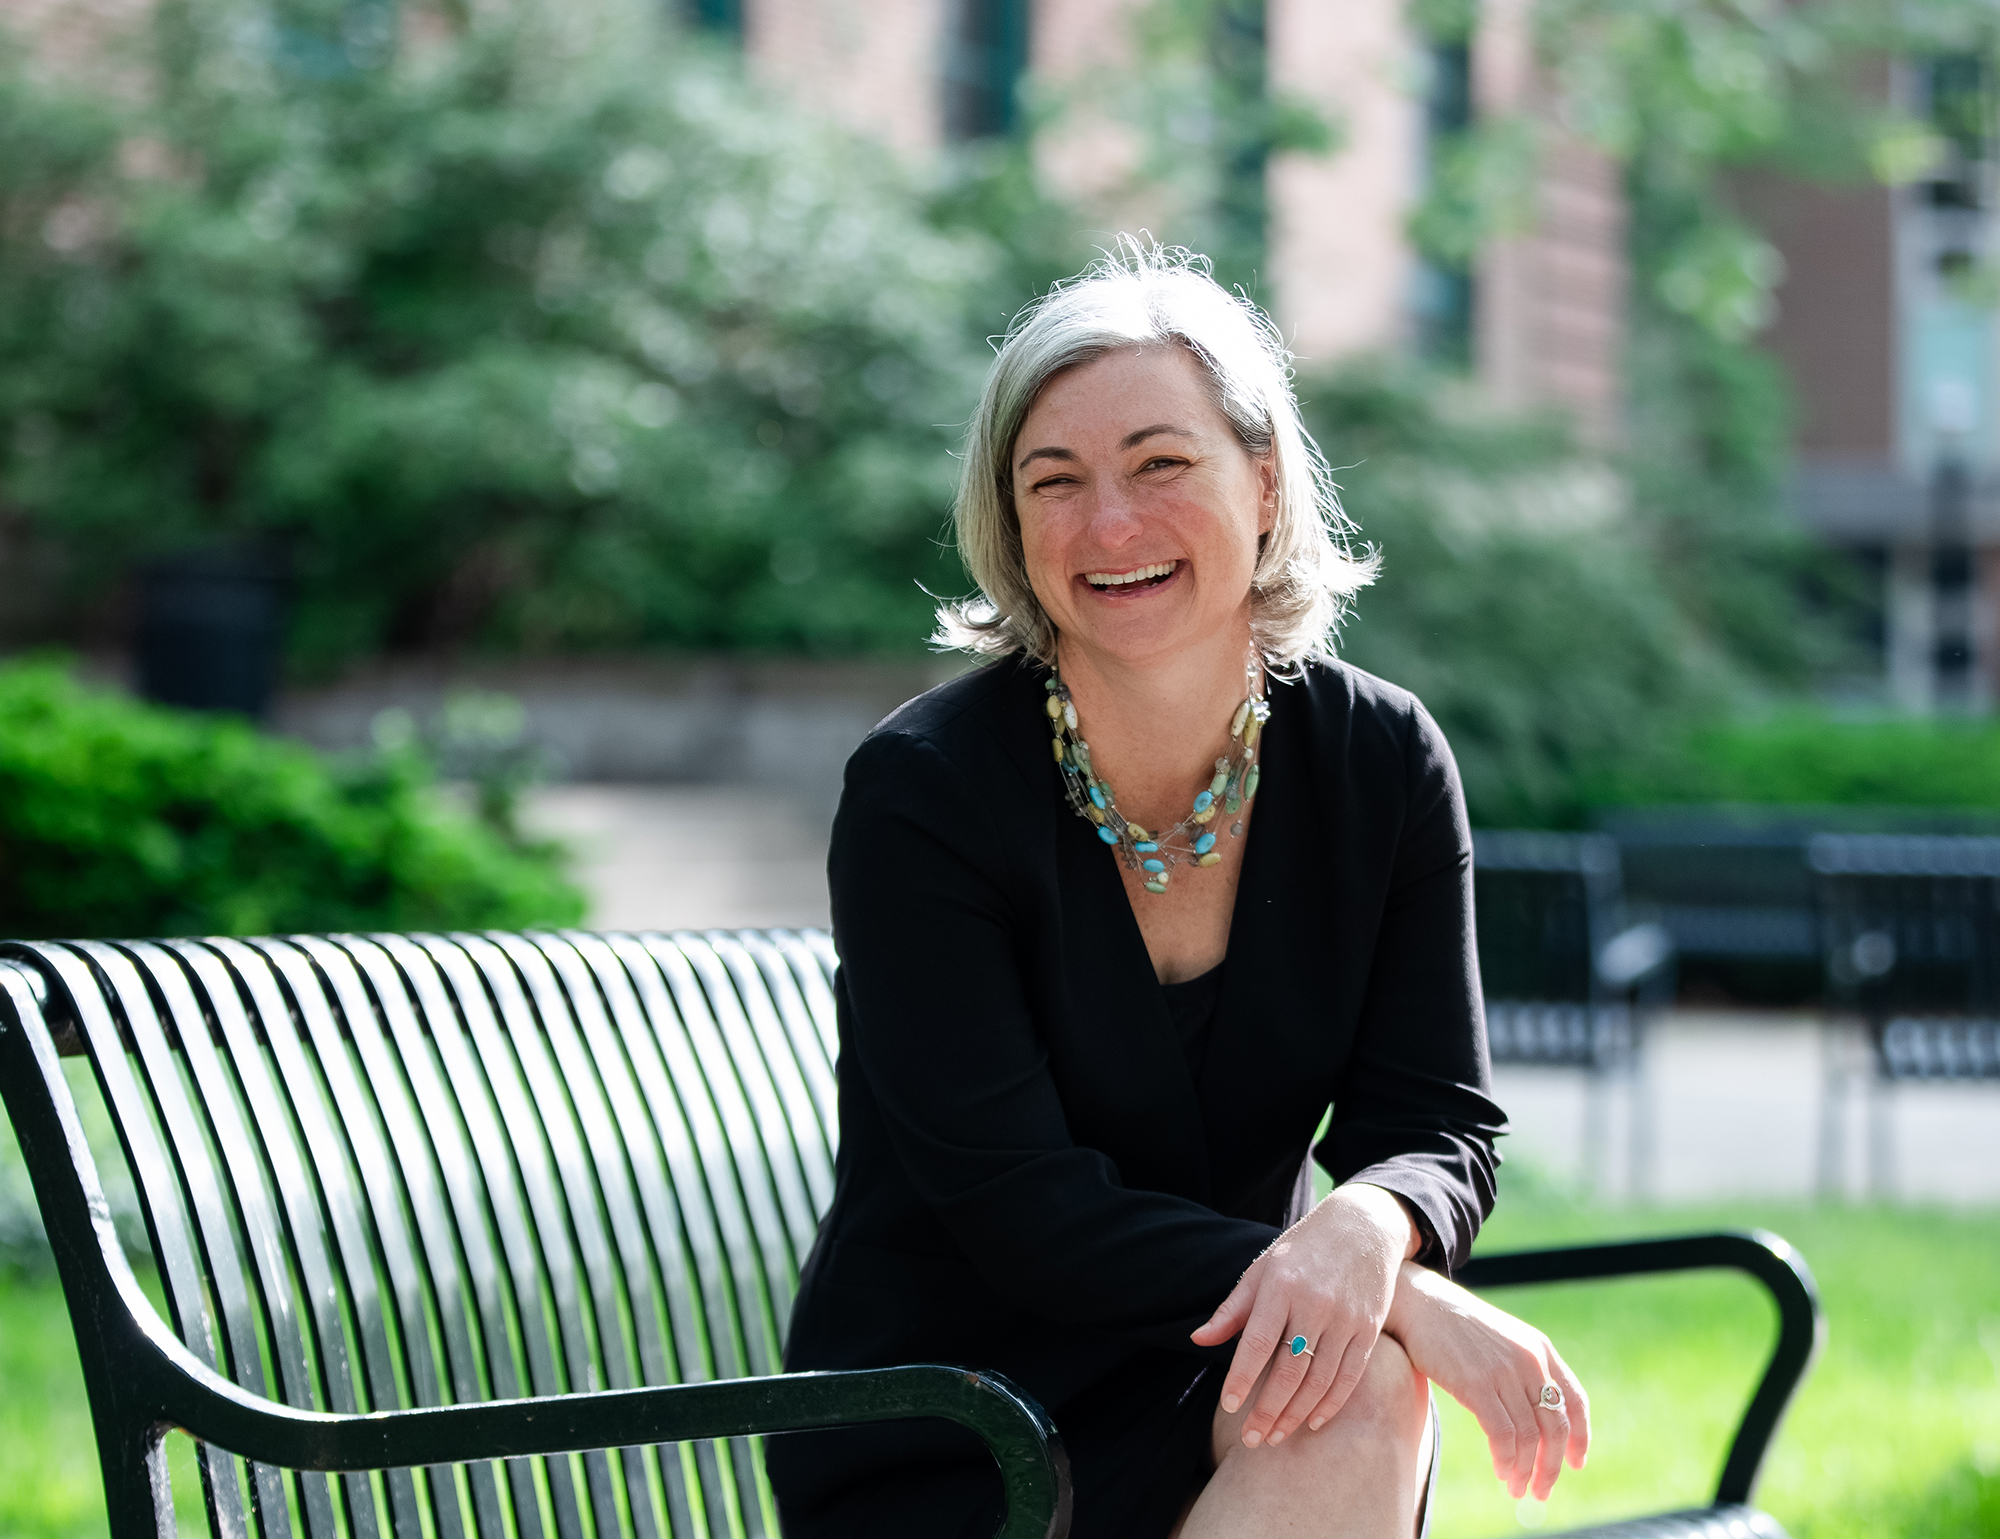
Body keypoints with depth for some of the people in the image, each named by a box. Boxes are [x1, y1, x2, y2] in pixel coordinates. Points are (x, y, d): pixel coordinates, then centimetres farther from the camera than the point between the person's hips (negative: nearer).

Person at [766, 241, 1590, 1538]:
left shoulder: (1381, 763, -3)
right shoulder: (922, 791, -15)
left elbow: (1436, 1124, -3)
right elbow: (1017, 1208, -19)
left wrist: (1366, 1233, -30)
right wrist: (1411, 1304, -28)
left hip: (1221, 1374, 4)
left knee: (1363, 1398, -30)